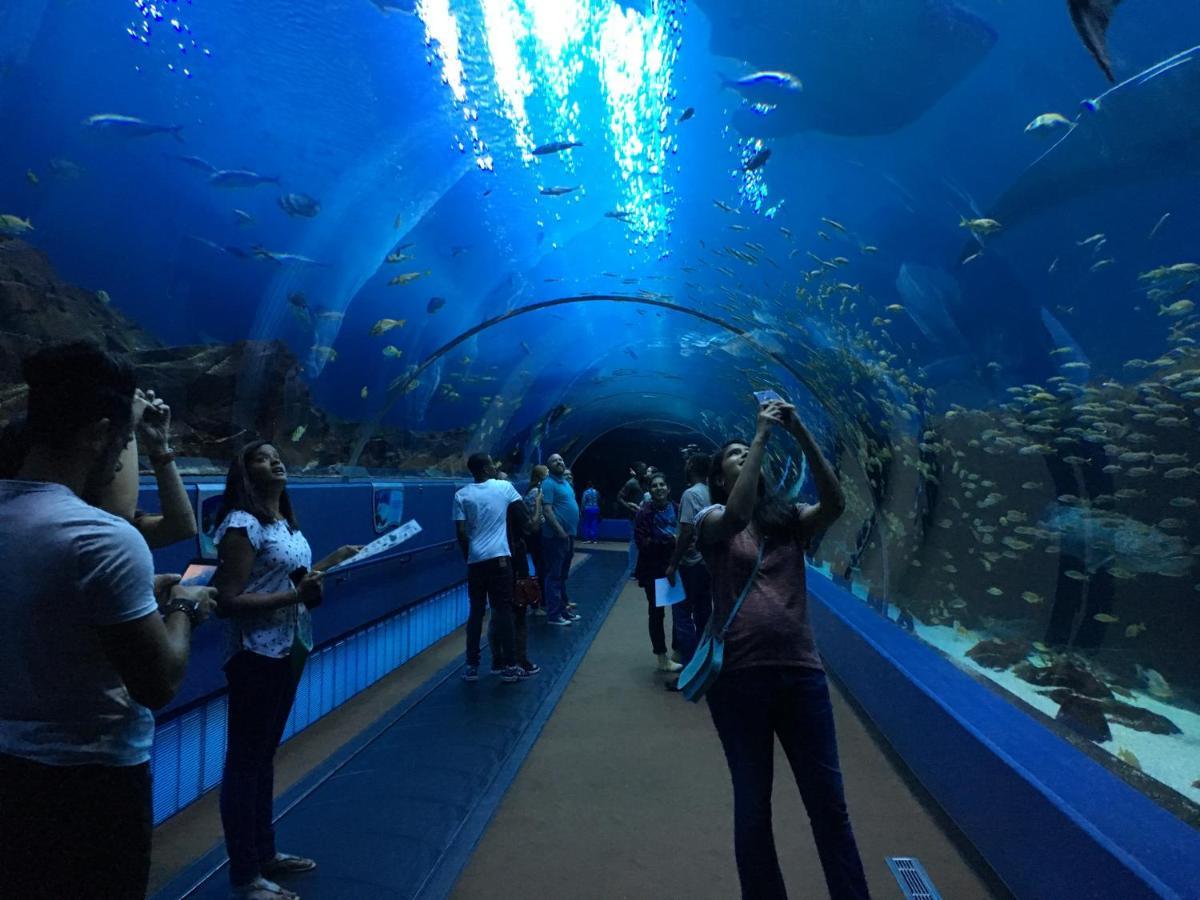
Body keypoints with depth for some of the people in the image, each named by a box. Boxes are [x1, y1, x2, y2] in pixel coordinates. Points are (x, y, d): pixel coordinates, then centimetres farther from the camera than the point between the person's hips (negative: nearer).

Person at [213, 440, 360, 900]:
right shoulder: (242, 525, -16)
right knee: (245, 760, 5)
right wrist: (296, 595, -26)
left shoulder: (286, 523, 9)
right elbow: (228, 601, -20)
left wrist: (334, 560, 6)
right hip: (257, 655, -8)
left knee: (265, 754, 20)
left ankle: (265, 853, 35)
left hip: (290, 650, 9)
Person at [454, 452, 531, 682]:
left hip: (476, 560, 2)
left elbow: (461, 533, -1)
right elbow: (523, 515, 6)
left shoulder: (462, 495, 3)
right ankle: (509, 665, 7)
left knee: (476, 611, 11)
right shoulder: (504, 487, 1)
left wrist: (468, 556, 10)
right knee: (503, 611, 3)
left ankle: (472, 666, 14)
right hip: (500, 558, -2)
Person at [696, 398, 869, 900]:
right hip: (739, 675, -2)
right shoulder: (711, 520, -1)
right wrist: (762, 435, -20)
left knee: (829, 801, 11)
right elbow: (736, 516, -24)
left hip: (800, 671, 3)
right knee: (752, 803, 13)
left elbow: (834, 504, -12)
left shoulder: (789, 518, 7)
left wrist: (799, 432, -17)